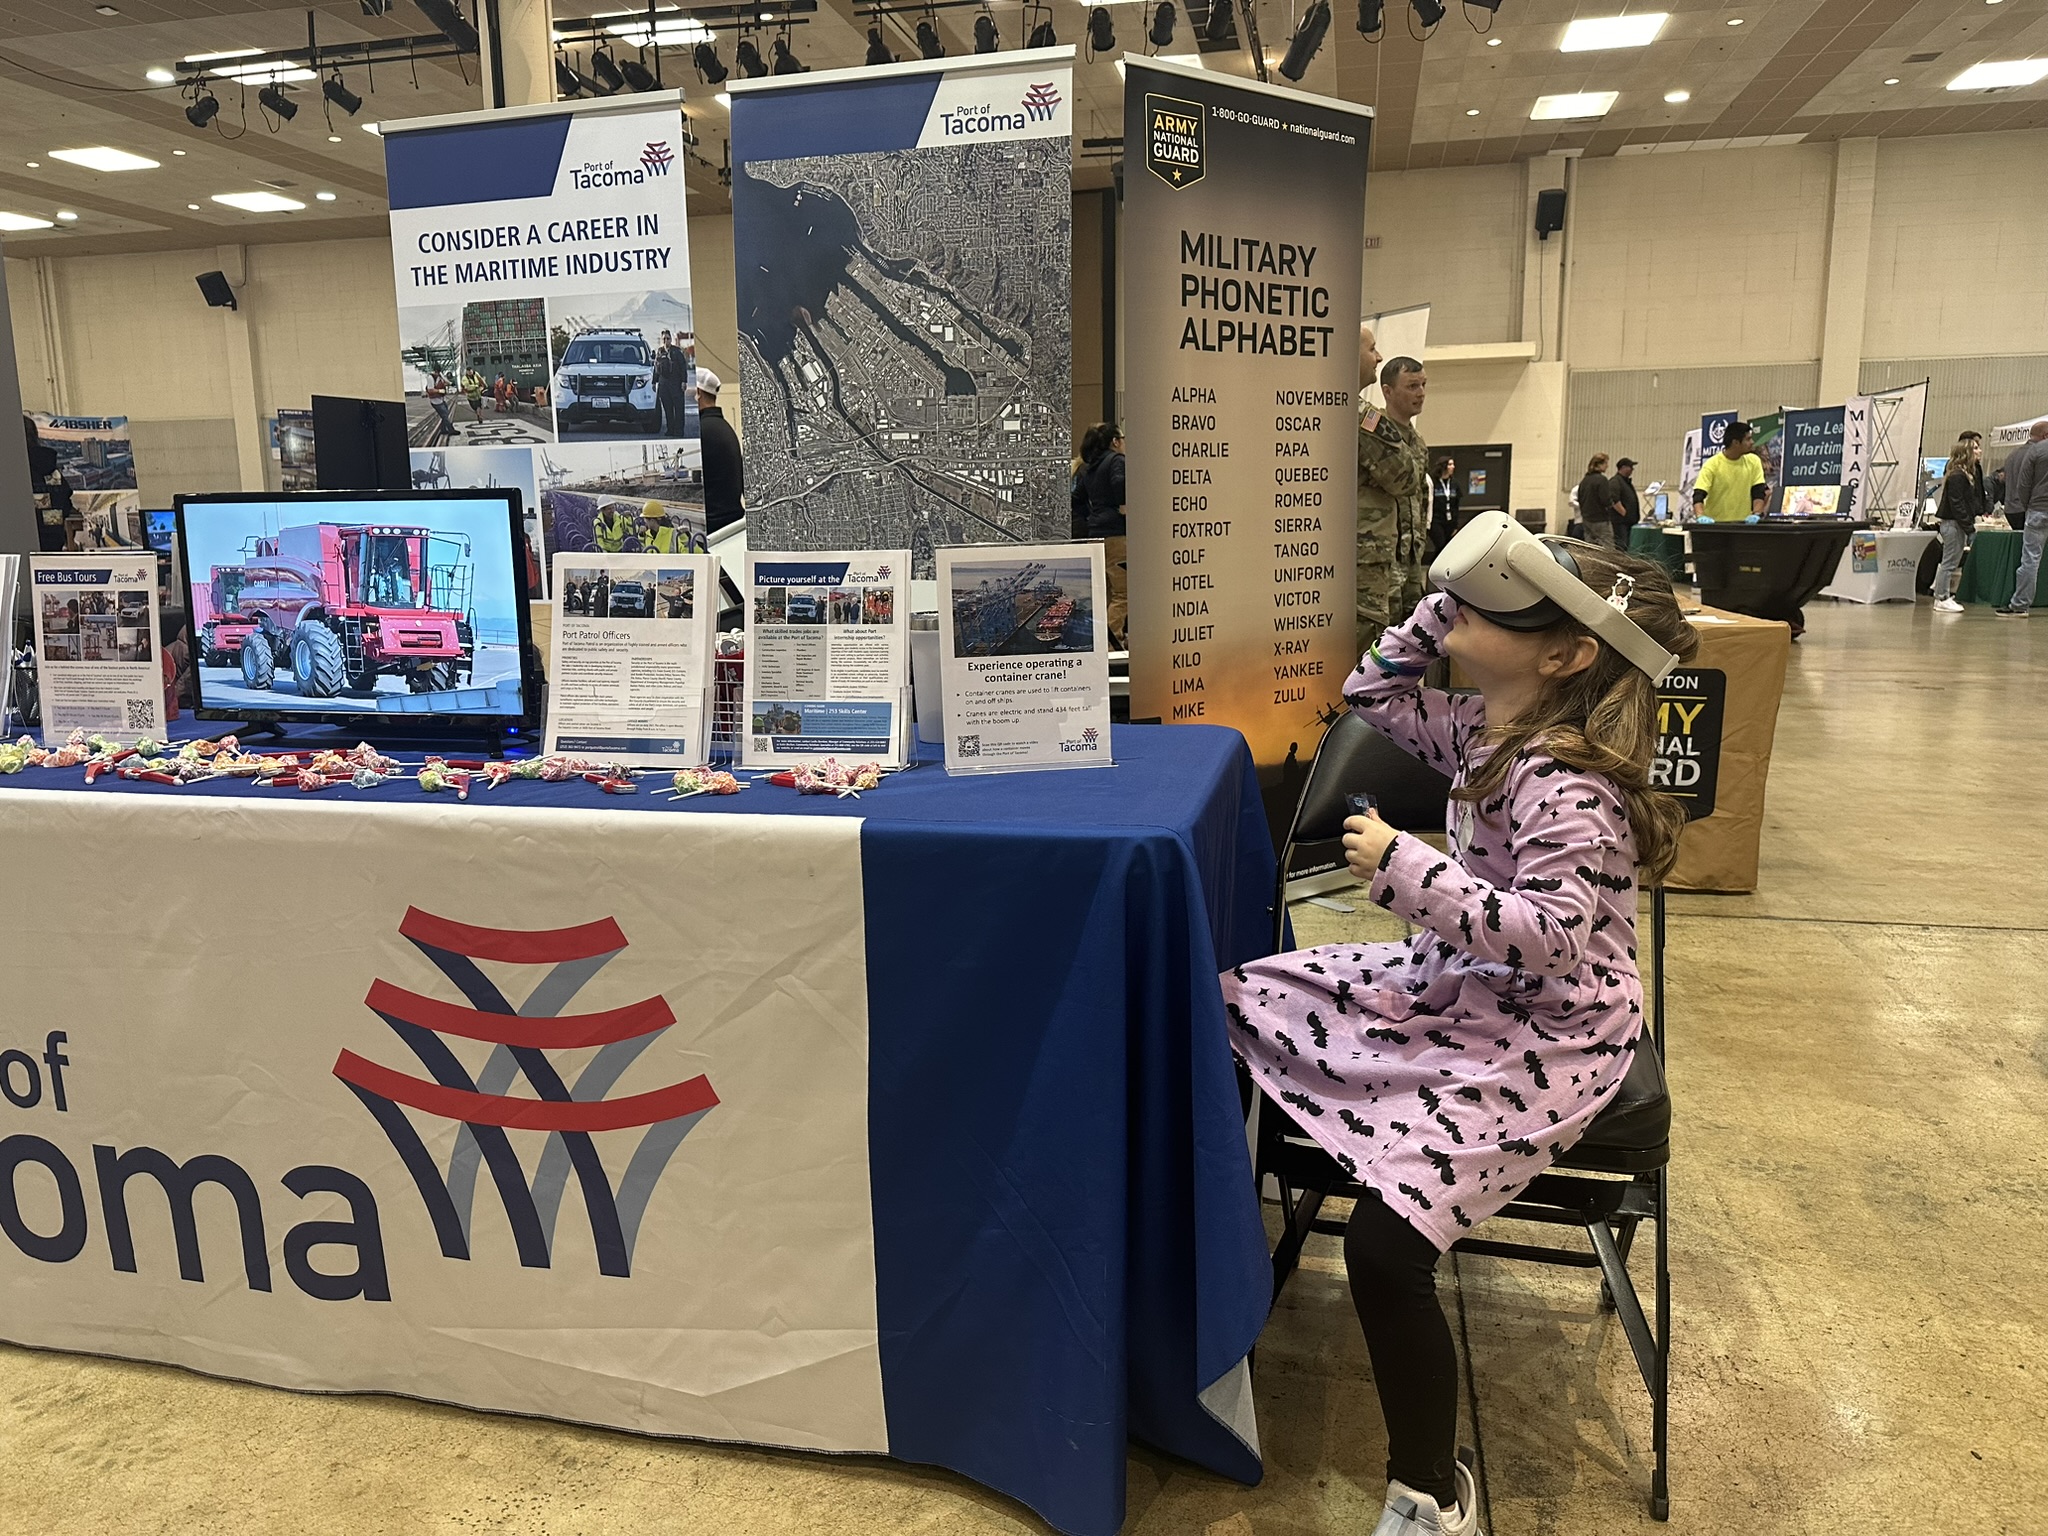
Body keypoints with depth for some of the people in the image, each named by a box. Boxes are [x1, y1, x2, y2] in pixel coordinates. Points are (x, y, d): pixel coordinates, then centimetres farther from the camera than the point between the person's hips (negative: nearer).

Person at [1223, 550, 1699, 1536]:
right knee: (1242, 1002, 7)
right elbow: (1372, 695, 14)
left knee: (1383, 1245, -22)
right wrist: (1444, 612, 1)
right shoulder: (1485, 730, 2)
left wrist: (1404, 869, -30)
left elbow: (1548, 935, -28)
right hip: (1457, 981, 10)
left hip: (1542, 1036, -9)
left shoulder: (1568, 788, -24)